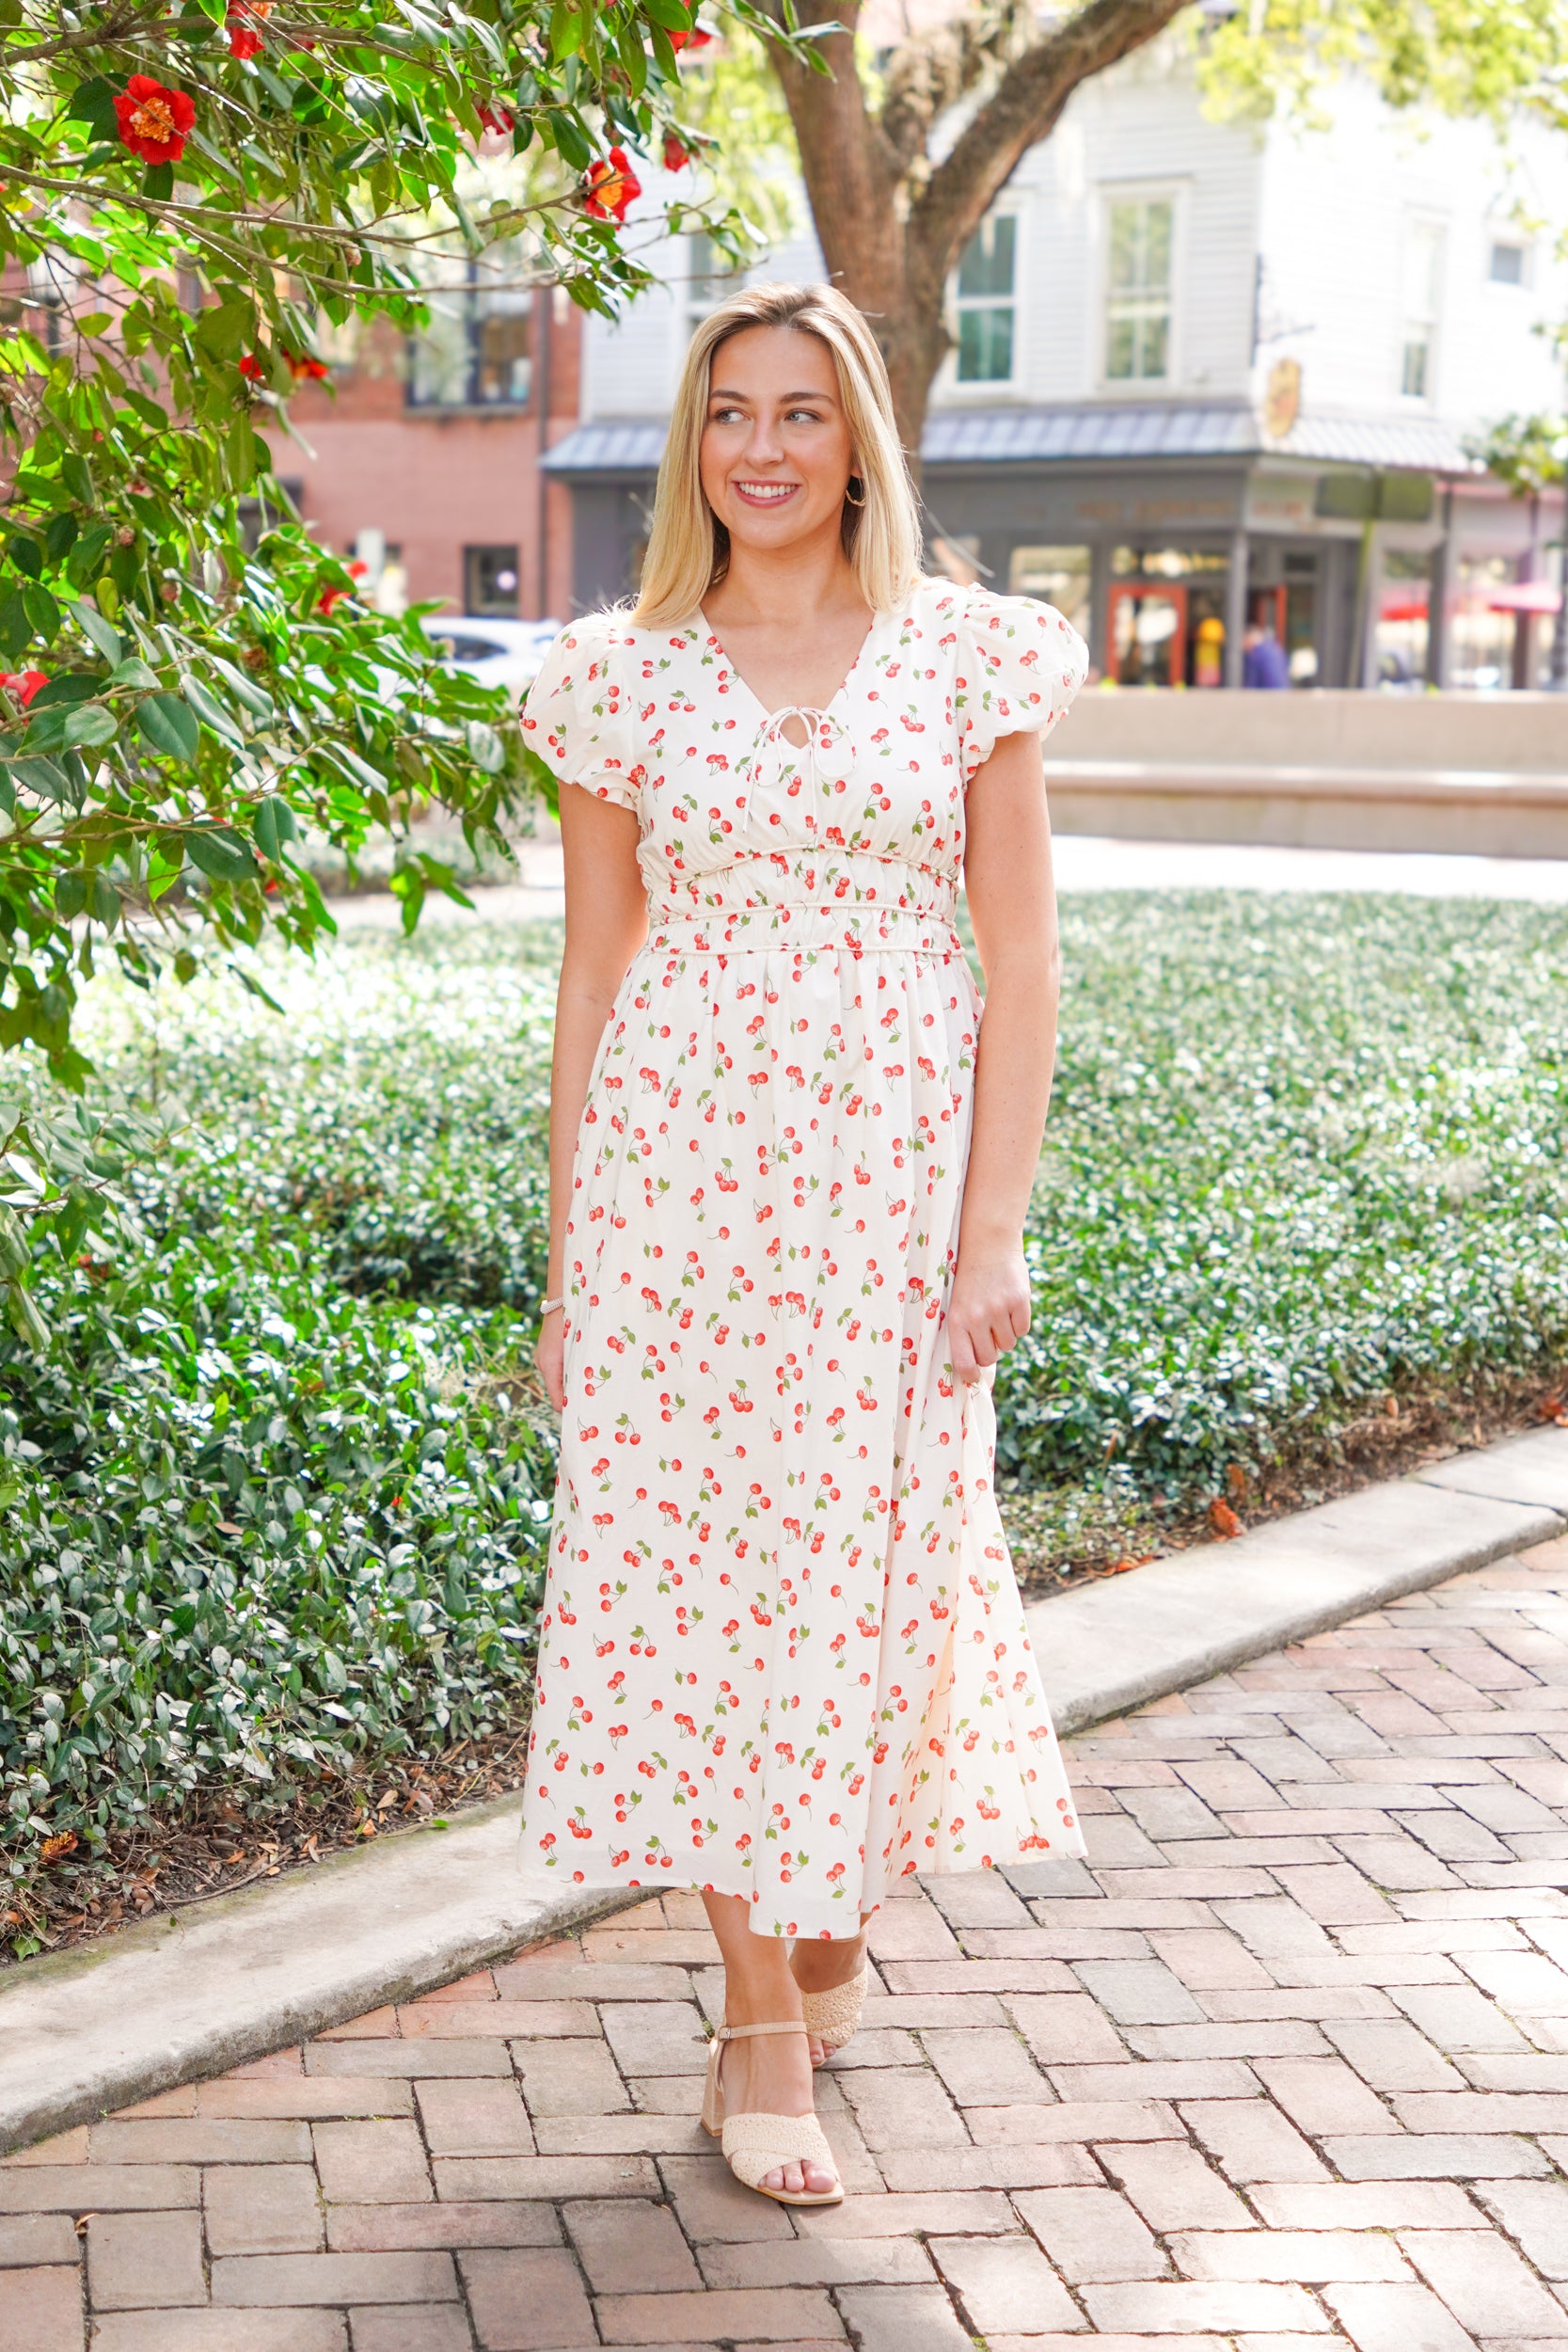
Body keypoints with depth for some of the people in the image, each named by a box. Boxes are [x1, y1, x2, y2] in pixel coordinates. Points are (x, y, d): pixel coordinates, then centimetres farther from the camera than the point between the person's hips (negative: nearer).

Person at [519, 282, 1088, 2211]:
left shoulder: (970, 657, 3)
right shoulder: (623, 679, 5)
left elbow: (1020, 959, 1)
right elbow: (591, 976, 7)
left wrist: (994, 1229, -6)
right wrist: (566, 1267, 5)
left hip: (892, 1164, 0)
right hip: (678, 1161, 1)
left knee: (867, 1561, 6)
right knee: (693, 1563, 1)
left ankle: (841, 1907, 37)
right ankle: (762, 2020, 16)